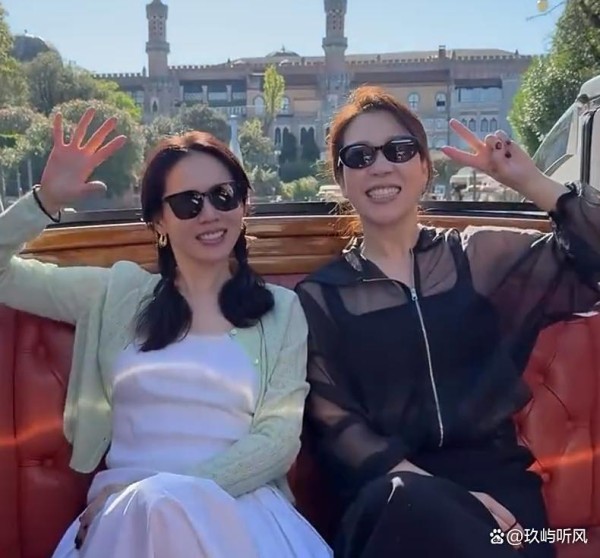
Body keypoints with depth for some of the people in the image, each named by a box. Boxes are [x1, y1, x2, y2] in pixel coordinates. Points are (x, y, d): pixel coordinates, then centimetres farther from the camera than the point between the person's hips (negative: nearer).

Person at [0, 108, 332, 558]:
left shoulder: (282, 309, 7)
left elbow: (279, 436, -2)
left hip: (240, 504, 0)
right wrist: (47, 200, -4)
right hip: (129, 506, 1)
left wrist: (182, 489, -15)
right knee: (152, 504, -34)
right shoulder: (117, 293, 11)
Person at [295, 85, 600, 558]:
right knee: (407, 500, -35)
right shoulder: (319, 296, 5)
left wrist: (528, 180, -4)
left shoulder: (483, 256, 9)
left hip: (493, 481, 1)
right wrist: (421, 485, -17)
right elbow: (332, 422, -3)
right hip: (388, 501, 0)